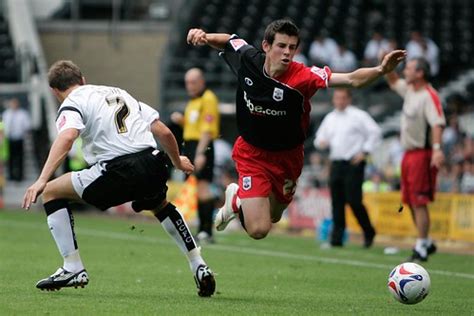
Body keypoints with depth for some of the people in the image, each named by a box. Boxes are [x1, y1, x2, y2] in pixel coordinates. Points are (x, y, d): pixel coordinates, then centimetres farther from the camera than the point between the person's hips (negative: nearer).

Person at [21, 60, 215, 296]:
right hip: (152, 166, 6)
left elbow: (66, 137, -17)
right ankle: (200, 269, 34)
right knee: (161, 206, 39)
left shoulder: (72, 104, 7)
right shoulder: (120, 93, 27)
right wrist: (178, 162, 41)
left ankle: (73, 269, 6)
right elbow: (164, 132, 23)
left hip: (117, 169, -6)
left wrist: (41, 181, -26)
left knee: (52, 192, 11)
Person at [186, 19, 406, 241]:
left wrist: (381, 70, -54)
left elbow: (352, 80, -37)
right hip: (252, 154, -1)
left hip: (287, 156, 1)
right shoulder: (248, 58, -17)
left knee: (273, 216, 22)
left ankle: (237, 196, 53)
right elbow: (227, 40, 7)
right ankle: (237, 201, 21)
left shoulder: (303, 76, -26)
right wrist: (204, 37, -12)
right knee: (258, 229, -13)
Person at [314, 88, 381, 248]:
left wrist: (364, 152, -10)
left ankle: (369, 233, 5)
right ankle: (336, 237, 2)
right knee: (337, 201, 1)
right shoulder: (329, 118, 19)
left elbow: (375, 132, -3)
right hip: (336, 163, 6)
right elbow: (320, 137, 25)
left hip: (353, 164, -6)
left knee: (353, 200, -11)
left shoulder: (358, 115, 0)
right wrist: (321, 142, 0)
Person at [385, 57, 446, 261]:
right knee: (411, 202, 14)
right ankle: (426, 242, 25)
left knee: (419, 202, -10)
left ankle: (421, 248, -7)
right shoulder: (409, 89, 10)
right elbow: (393, 81, 30)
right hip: (409, 154, 10)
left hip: (422, 155, -10)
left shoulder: (429, 96, -18)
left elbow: (437, 123, -29)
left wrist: (437, 148, -41)